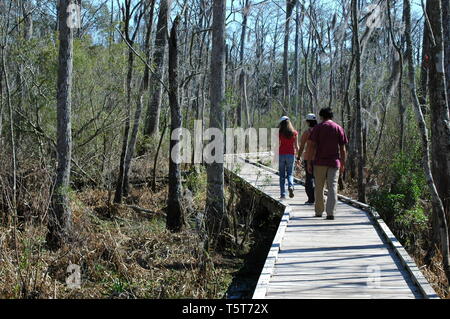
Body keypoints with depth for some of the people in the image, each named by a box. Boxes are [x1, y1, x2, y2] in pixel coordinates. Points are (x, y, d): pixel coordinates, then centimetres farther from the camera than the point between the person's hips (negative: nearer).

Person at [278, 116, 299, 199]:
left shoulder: (280, 133, -4)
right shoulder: (294, 132, 1)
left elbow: (279, 145, -10)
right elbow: (296, 146, 1)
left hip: (281, 154, -1)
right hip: (291, 154, 1)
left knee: (282, 175, 8)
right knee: (290, 173, 13)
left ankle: (283, 194, 7)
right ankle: (290, 186, -16)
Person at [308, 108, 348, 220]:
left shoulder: (317, 128, 1)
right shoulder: (339, 129, 6)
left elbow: (313, 146, -4)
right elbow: (343, 149, 4)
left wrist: (309, 162, -1)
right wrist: (343, 164, 12)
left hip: (320, 162, -1)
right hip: (334, 162, 1)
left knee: (319, 188, 10)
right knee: (332, 187, -2)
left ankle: (319, 212, 18)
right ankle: (330, 213, -12)